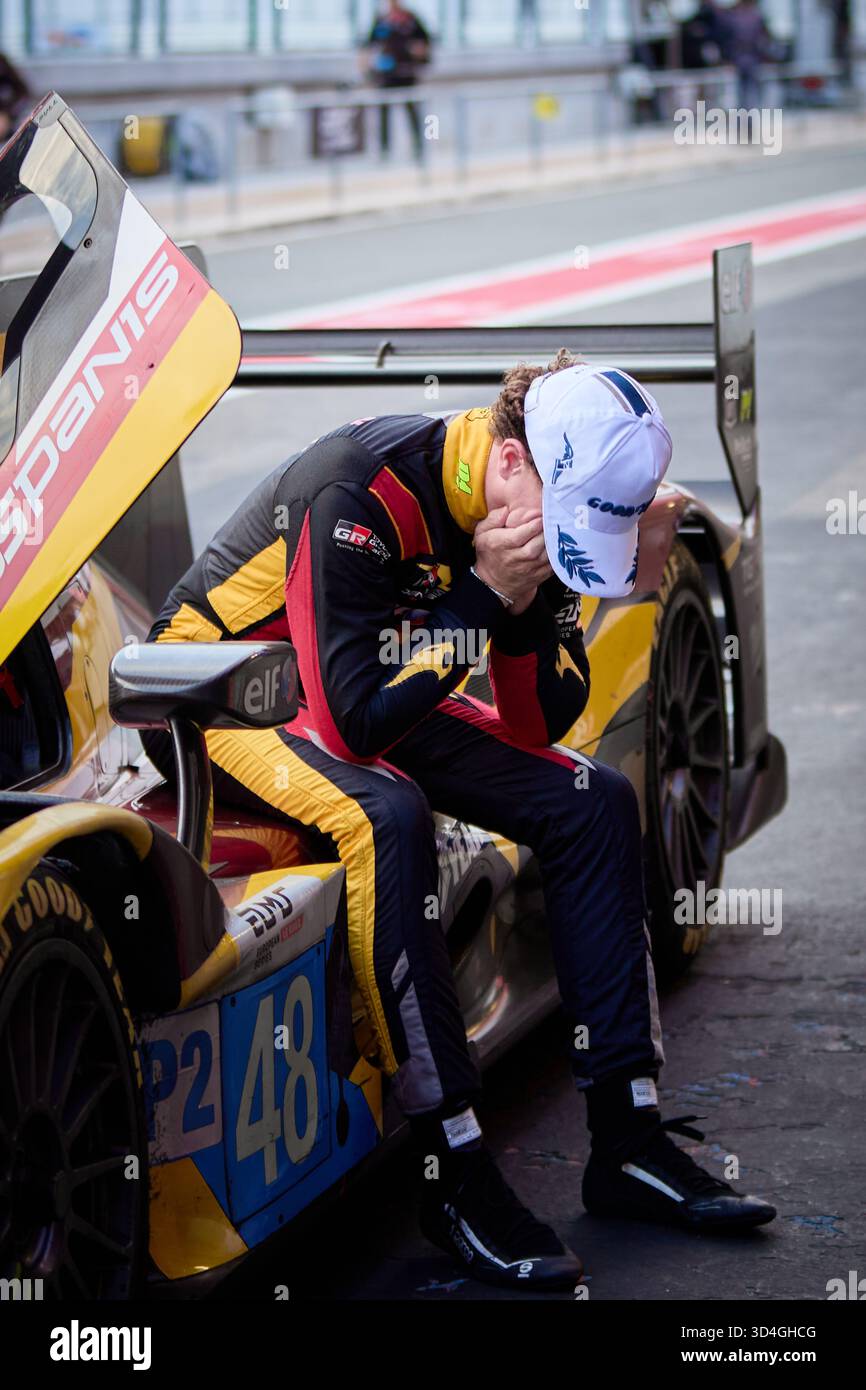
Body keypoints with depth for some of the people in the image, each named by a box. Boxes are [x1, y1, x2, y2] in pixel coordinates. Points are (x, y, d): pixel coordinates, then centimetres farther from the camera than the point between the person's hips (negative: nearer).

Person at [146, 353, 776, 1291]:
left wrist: (528, 605, -24)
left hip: (375, 691, 8)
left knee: (594, 802, -6)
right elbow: (352, 720, -34)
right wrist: (484, 594, -31)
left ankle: (628, 1141, -4)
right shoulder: (364, 492, -31)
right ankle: (453, 1176, -31)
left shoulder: (545, 511, -7)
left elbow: (541, 725, -6)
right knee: (386, 817, -37)